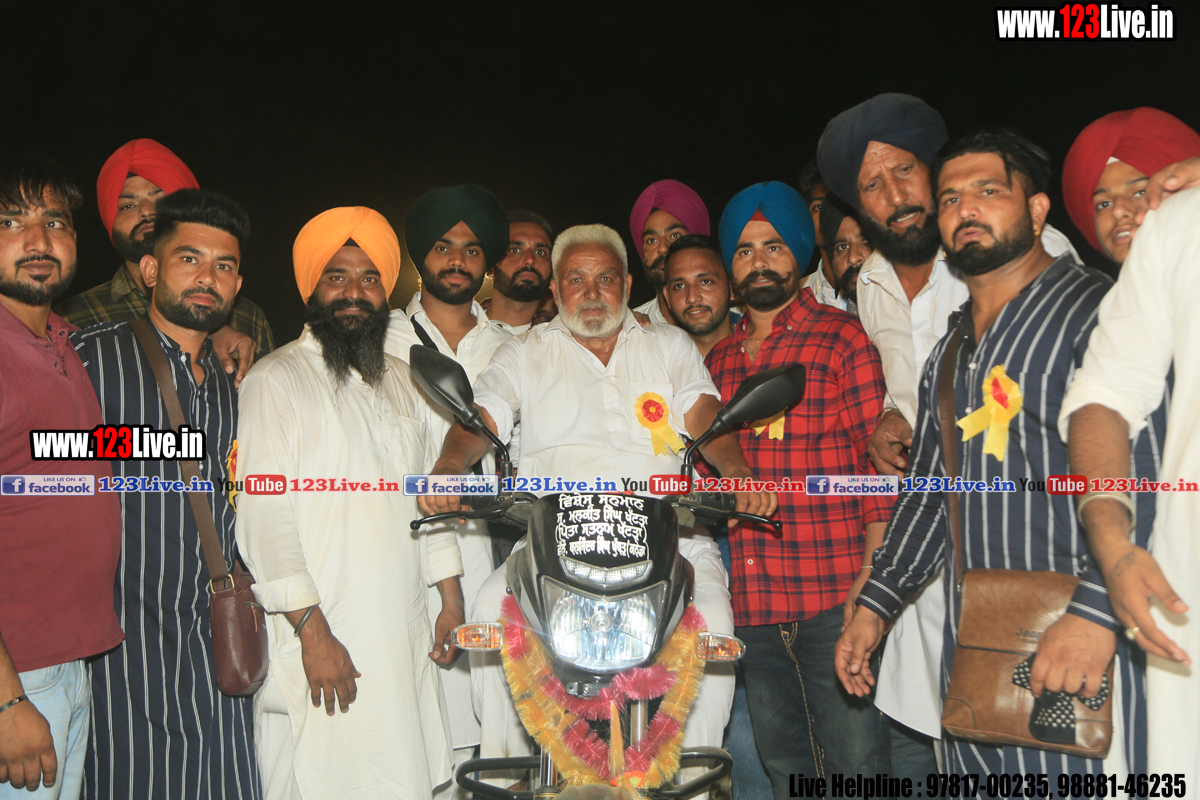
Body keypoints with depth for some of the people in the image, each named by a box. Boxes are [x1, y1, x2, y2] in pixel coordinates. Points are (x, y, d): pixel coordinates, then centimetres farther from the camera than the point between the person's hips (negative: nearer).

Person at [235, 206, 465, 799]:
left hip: (405, 639, 6)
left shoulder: (400, 381, 15)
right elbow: (264, 517, -12)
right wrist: (313, 632, -16)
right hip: (322, 640, -6)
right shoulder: (275, 382, -5)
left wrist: (451, 597, 15)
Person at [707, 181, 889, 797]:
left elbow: (879, 459, -5)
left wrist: (869, 573, -12)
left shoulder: (843, 339, -2)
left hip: (832, 591, -5)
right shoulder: (718, 359, 13)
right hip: (751, 598, 5)